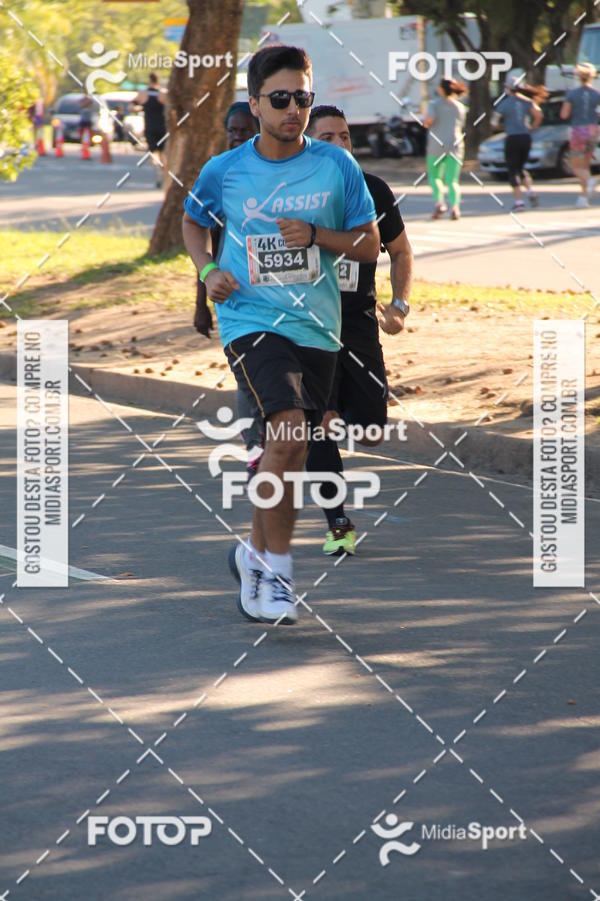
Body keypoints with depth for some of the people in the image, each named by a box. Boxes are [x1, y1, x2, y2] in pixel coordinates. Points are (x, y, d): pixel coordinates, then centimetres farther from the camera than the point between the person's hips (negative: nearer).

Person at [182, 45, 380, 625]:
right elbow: (193, 220, 19)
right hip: (250, 319, -3)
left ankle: (254, 554, 33)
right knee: (287, 431, -23)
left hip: (316, 327, 3)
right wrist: (207, 270, 0)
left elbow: (370, 246, 4)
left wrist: (315, 234, -13)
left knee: (286, 450, 10)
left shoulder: (336, 166, 0)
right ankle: (277, 570, -14)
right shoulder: (224, 170, -1)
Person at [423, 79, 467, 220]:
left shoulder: (435, 104, -4)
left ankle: (438, 201, -8)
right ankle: (454, 206, -19)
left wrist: (425, 123, 1)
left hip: (436, 145, -2)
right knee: (452, 180, 1)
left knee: (435, 176, 13)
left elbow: (429, 119, -20)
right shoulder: (460, 107, 9)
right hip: (455, 145, 2)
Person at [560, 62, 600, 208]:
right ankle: (584, 197, 10)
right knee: (585, 164, 17)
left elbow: (564, 115, -5)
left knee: (577, 167, 3)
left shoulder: (572, 94, -6)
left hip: (578, 131, -3)